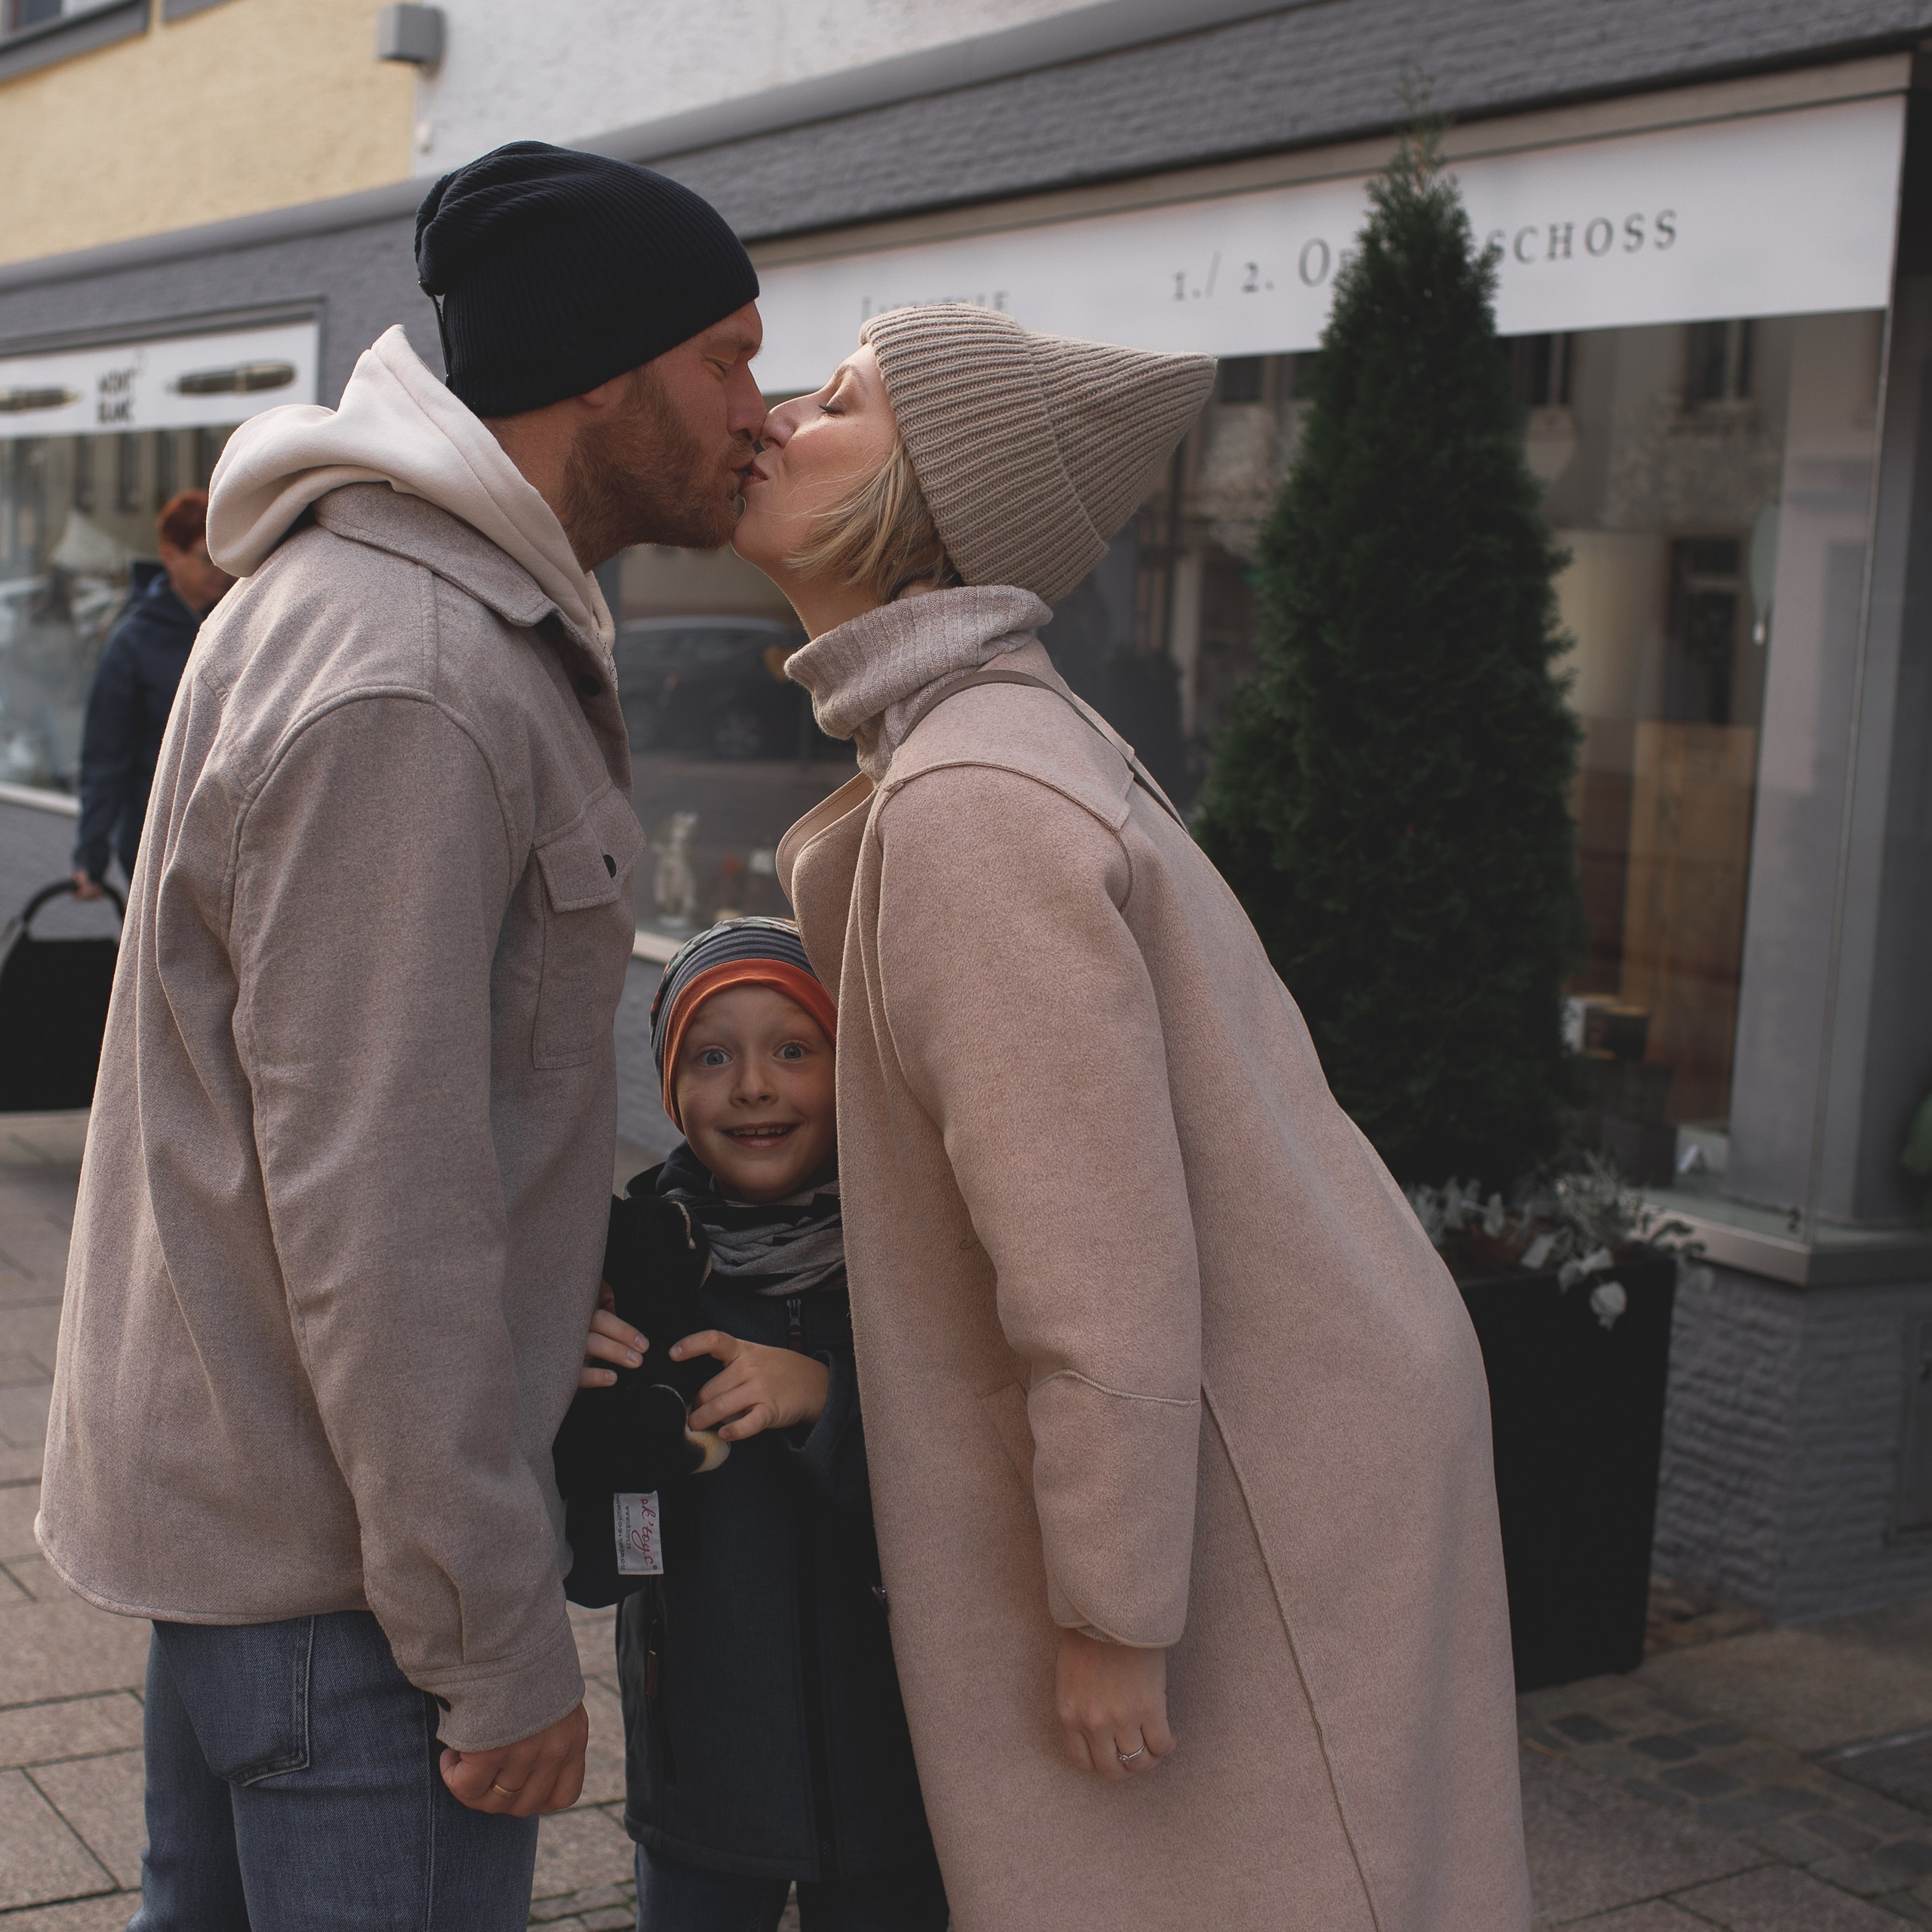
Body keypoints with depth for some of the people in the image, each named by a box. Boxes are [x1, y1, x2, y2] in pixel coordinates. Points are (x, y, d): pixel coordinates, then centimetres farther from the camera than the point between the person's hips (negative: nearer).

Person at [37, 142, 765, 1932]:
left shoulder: (339, 590, 10)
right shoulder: (406, 691, -24)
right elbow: (371, 1204, -26)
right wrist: (497, 1641, -20)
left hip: (222, 1464, 10)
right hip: (333, 1532, -10)